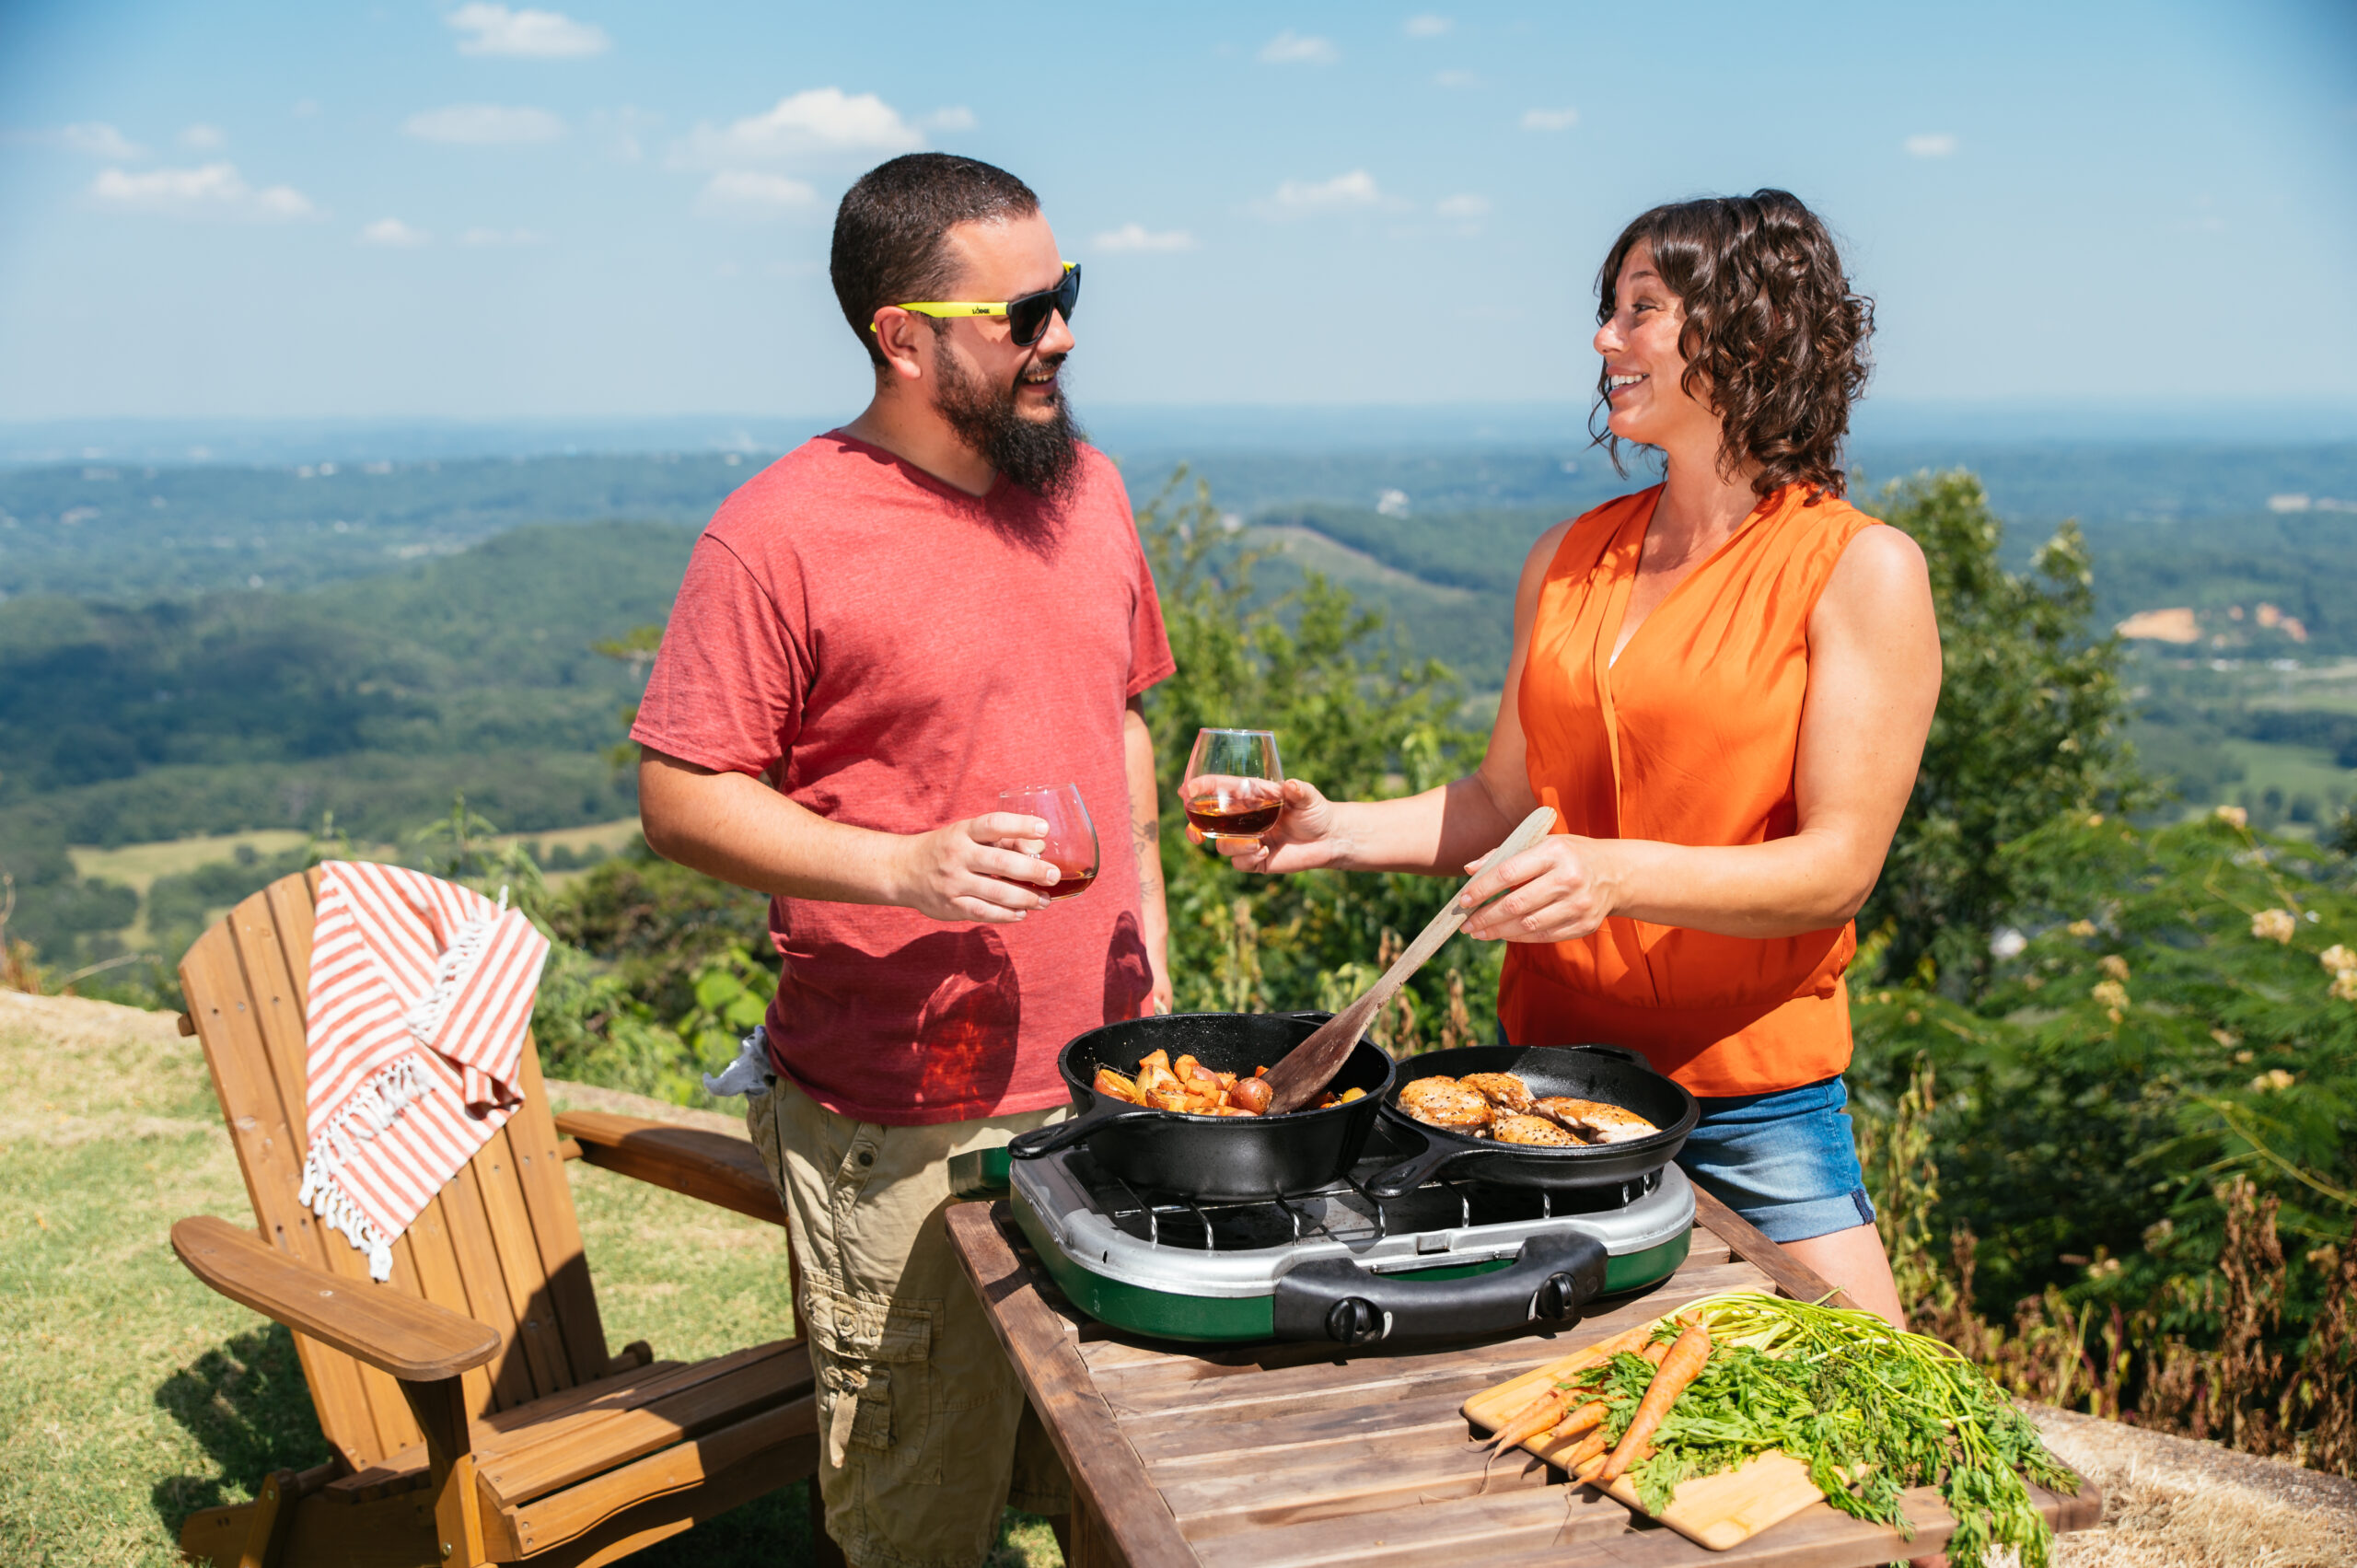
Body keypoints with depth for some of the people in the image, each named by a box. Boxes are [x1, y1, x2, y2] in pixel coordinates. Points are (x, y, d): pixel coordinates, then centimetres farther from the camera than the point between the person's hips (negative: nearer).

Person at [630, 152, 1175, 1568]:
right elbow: (681, 798, -11)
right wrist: (905, 866, -23)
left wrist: (1147, 939, 14)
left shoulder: (1085, 487, 9)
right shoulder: (779, 535, -12)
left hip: (1109, 1080, 6)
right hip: (901, 1124, -6)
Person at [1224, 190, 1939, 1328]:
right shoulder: (1568, 559, 7)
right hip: (1546, 1072, 4)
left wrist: (1618, 873, -29)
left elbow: (1836, 868, -14)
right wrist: (1334, 830, -2)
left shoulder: (1861, 571, -8)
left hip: (1752, 1095, -4)